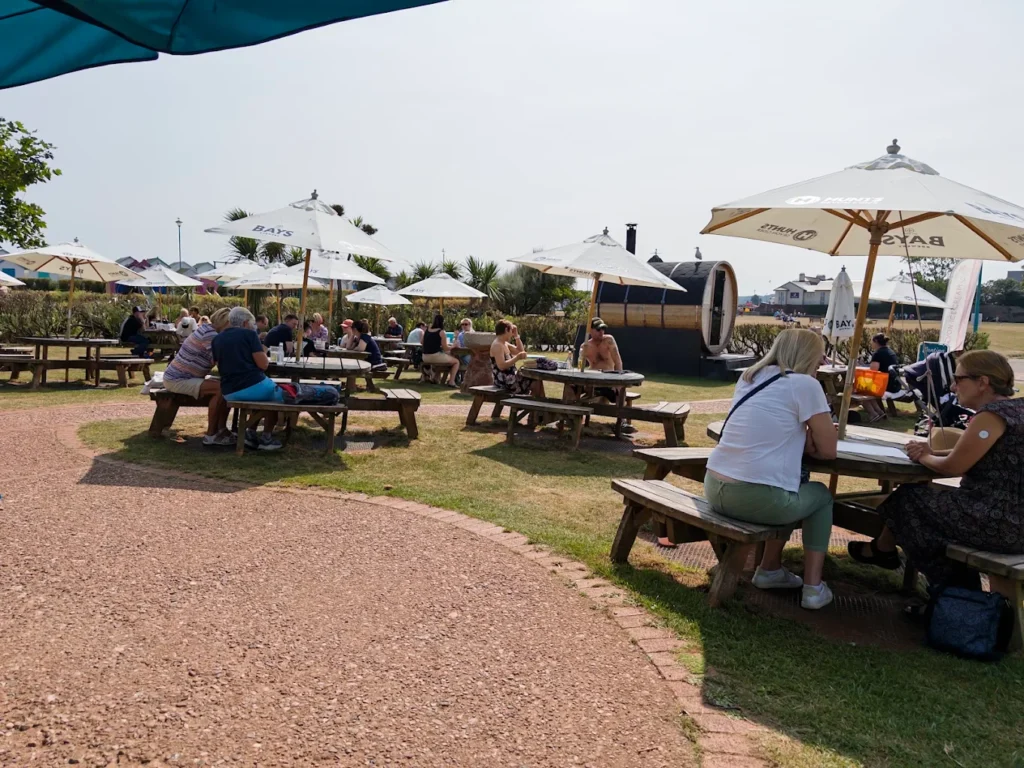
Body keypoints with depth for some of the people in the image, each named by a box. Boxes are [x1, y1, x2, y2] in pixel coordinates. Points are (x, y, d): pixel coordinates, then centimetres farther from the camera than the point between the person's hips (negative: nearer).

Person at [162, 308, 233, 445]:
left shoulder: (207, 330, 11)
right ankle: (210, 435, -17)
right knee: (220, 388, -25)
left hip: (182, 376, 10)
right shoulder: (210, 334, -20)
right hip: (177, 380, -10)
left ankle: (221, 429, 2)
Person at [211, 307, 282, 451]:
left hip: (229, 393, 6)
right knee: (279, 395, 26)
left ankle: (251, 433, 24)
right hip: (253, 386, -6)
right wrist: (267, 358, 14)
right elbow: (263, 364, -9)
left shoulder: (217, 339, 14)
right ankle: (266, 438, 19)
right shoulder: (249, 334, -3)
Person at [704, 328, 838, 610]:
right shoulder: (805, 385, -4)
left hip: (715, 489, 7)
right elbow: (828, 451, 2)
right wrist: (812, 434, 21)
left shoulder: (749, 377, 16)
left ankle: (770, 569, 37)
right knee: (821, 496, 24)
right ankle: (813, 587, 21)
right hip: (758, 499, -7)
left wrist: (800, 437, 15)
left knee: (795, 484, 33)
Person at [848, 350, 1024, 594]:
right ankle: (960, 595, 31)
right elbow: (970, 456, 19)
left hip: (1001, 524, -9)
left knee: (909, 497, 7)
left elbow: (952, 467, -16)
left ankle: (882, 551, 35)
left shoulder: (992, 415, -19)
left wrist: (923, 458, 4)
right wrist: (932, 452, 5)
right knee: (929, 495, 25)